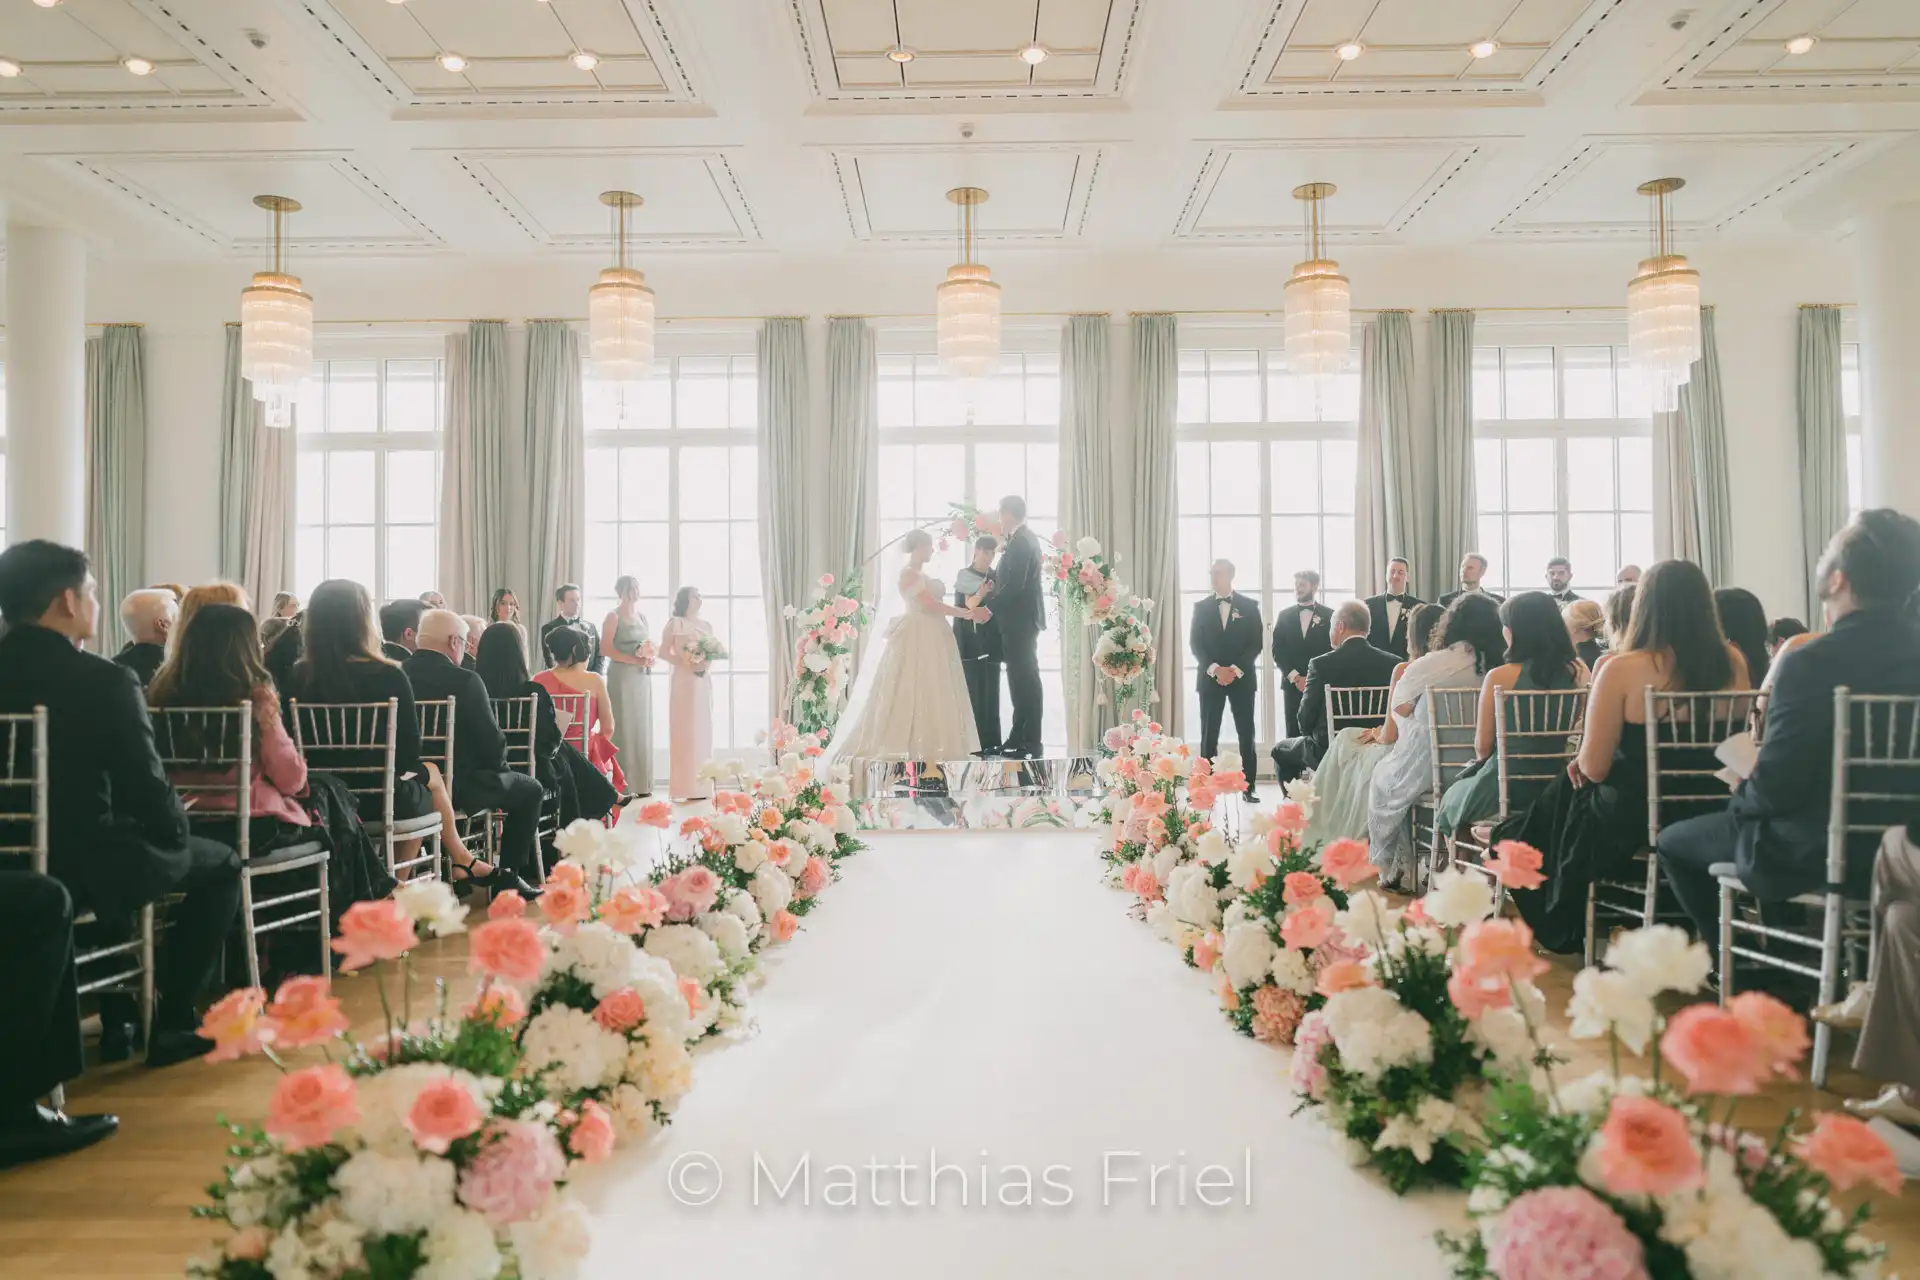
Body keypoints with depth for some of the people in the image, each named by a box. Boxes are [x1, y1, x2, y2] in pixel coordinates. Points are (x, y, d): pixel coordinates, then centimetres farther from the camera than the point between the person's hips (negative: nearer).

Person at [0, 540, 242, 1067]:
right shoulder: (106, 680, -20)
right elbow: (148, 789, -17)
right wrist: (177, 828, 5)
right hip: (85, 867, -7)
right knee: (220, 864, 16)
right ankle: (172, 1021, 14)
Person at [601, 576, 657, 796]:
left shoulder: (642, 616, 16)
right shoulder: (613, 616, -4)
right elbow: (605, 648, -13)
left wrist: (652, 657, -2)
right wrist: (635, 660, -19)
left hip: (642, 677, 7)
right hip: (622, 677, -7)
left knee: (642, 727, 6)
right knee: (624, 728, -7)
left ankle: (641, 783, 11)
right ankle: (622, 784, -5)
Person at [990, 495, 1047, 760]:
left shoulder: (1020, 541, -17)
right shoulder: (1025, 538, 14)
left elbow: (1015, 583, -23)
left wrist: (992, 606, -16)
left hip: (1019, 619, -10)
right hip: (1022, 618, 10)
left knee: (1024, 678, -7)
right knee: (1022, 678, 12)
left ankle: (1031, 743, -4)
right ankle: (1019, 738, 17)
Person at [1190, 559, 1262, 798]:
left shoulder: (1249, 605, 4)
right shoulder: (1201, 606, 7)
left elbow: (1256, 642, 0)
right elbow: (1195, 644, 2)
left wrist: (1235, 669, -12)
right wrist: (1215, 669, -12)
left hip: (1242, 677, -1)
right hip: (1210, 677, 1)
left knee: (1246, 734, 0)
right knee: (1209, 734, -1)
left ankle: (1249, 787, 5)